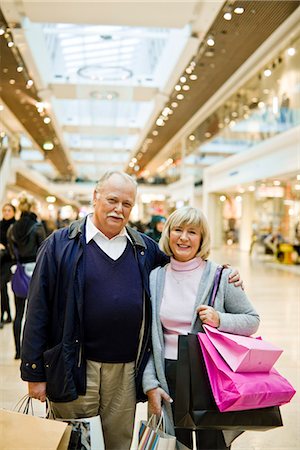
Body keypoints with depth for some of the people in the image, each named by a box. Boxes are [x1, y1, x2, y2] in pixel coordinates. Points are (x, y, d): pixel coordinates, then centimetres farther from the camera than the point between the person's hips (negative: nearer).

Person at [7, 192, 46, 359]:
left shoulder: (12, 228, 4)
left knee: (19, 313, 10)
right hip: (35, 270, -4)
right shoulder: (38, 227, -10)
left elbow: (12, 252, 7)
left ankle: (18, 350, 14)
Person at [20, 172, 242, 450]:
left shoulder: (145, 248, 6)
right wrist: (34, 372, -6)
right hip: (75, 369, -3)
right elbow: (39, 310, -5)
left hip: (127, 369, 3)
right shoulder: (61, 244, -4)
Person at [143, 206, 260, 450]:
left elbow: (252, 320, 1)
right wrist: (150, 383, 0)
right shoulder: (155, 278, 3)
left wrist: (220, 320, -17)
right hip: (169, 377, 2)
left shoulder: (220, 276, -3)